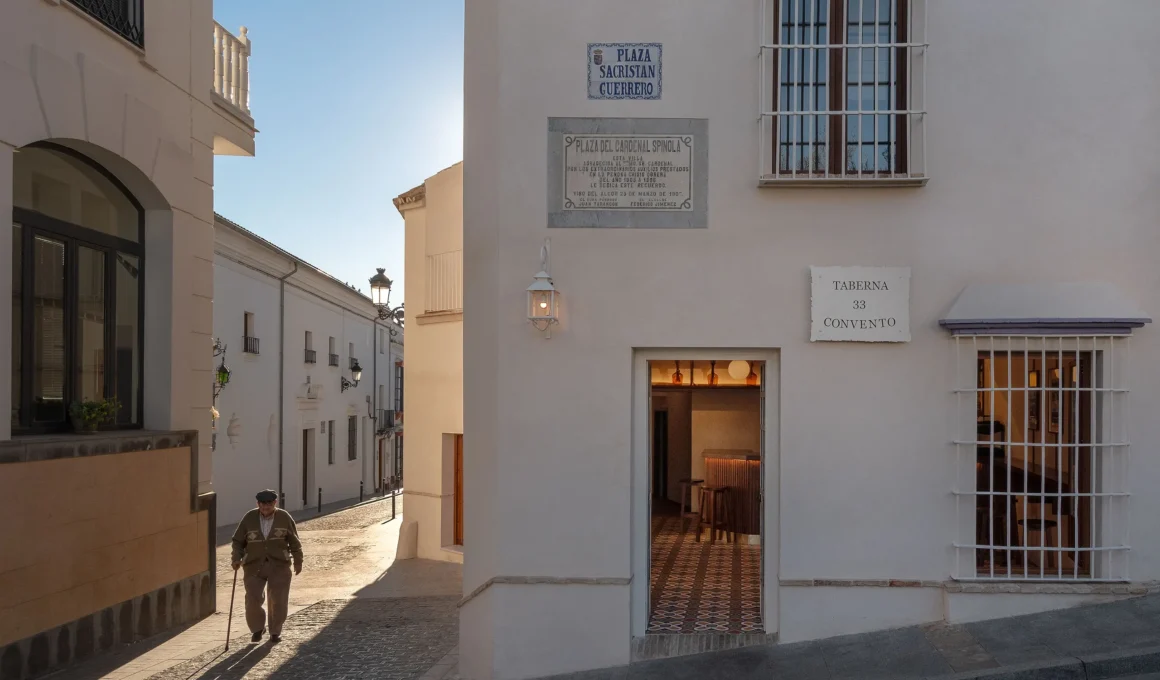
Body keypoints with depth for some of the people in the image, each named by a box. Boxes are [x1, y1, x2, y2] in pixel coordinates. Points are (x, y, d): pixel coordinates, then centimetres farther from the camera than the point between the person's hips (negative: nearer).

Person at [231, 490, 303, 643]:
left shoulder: (284, 517, -2)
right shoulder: (249, 518, -1)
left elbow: (294, 541, 7)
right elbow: (238, 541, 7)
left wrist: (298, 561, 10)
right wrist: (237, 558, -7)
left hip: (279, 565, 0)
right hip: (254, 565, 1)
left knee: (278, 601, 0)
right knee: (253, 600, -5)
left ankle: (275, 631, 19)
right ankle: (257, 629, 20)